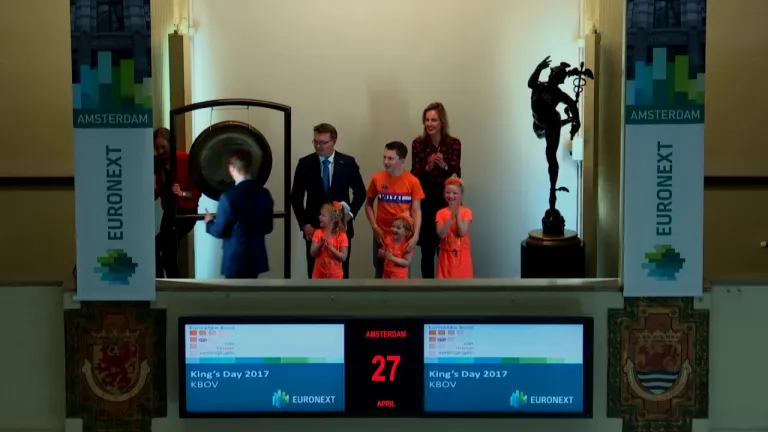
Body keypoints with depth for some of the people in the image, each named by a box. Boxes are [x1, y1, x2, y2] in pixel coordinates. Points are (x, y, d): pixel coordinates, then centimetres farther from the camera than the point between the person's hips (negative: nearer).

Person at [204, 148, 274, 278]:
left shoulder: (229, 196, -17)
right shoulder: (264, 194, 2)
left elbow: (220, 231, -12)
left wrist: (209, 222, 8)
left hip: (235, 259, -6)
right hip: (256, 257, 6)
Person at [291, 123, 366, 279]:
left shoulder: (348, 162, -1)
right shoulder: (305, 163, -1)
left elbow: (360, 192, 7)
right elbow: (296, 197, 3)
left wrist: (351, 213, -8)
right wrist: (304, 224, -5)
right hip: (314, 227, 0)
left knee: (341, 273, 5)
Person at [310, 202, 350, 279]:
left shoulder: (341, 236, -9)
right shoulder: (318, 233, -3)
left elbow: (343, 257, -13)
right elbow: (312, 253, -8)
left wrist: (331, 247, -25)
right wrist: (320, 244, -26)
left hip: (335, 276, -2)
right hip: (319, 274, 2)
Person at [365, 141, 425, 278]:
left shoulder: (413, 181, -7)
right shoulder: (377, 178, -3)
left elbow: (416, 210, -7)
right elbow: (368, 204, 7)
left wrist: (415, 236, -18)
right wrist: (375, 227, -5)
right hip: (382, 234, 1)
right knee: (380, 273, 9)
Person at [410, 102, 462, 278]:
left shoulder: (454, 144, -1)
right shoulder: (418, 144, -1)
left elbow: (457, 175, -5)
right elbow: (414, 176, -2)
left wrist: (444, 166, -23)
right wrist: (427, 167, -20)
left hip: (447, 202, 0)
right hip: (425, 202, 0)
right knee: (427, 251, 4)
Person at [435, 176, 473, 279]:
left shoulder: (466, 212, -3)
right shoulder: (441, 213, 0)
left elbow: (462, 233, -14)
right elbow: (441, 234, -13)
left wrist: (457, 214, -18)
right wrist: (452, 217, -21)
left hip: (462, 254, -1)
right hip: (446, 254, 1)